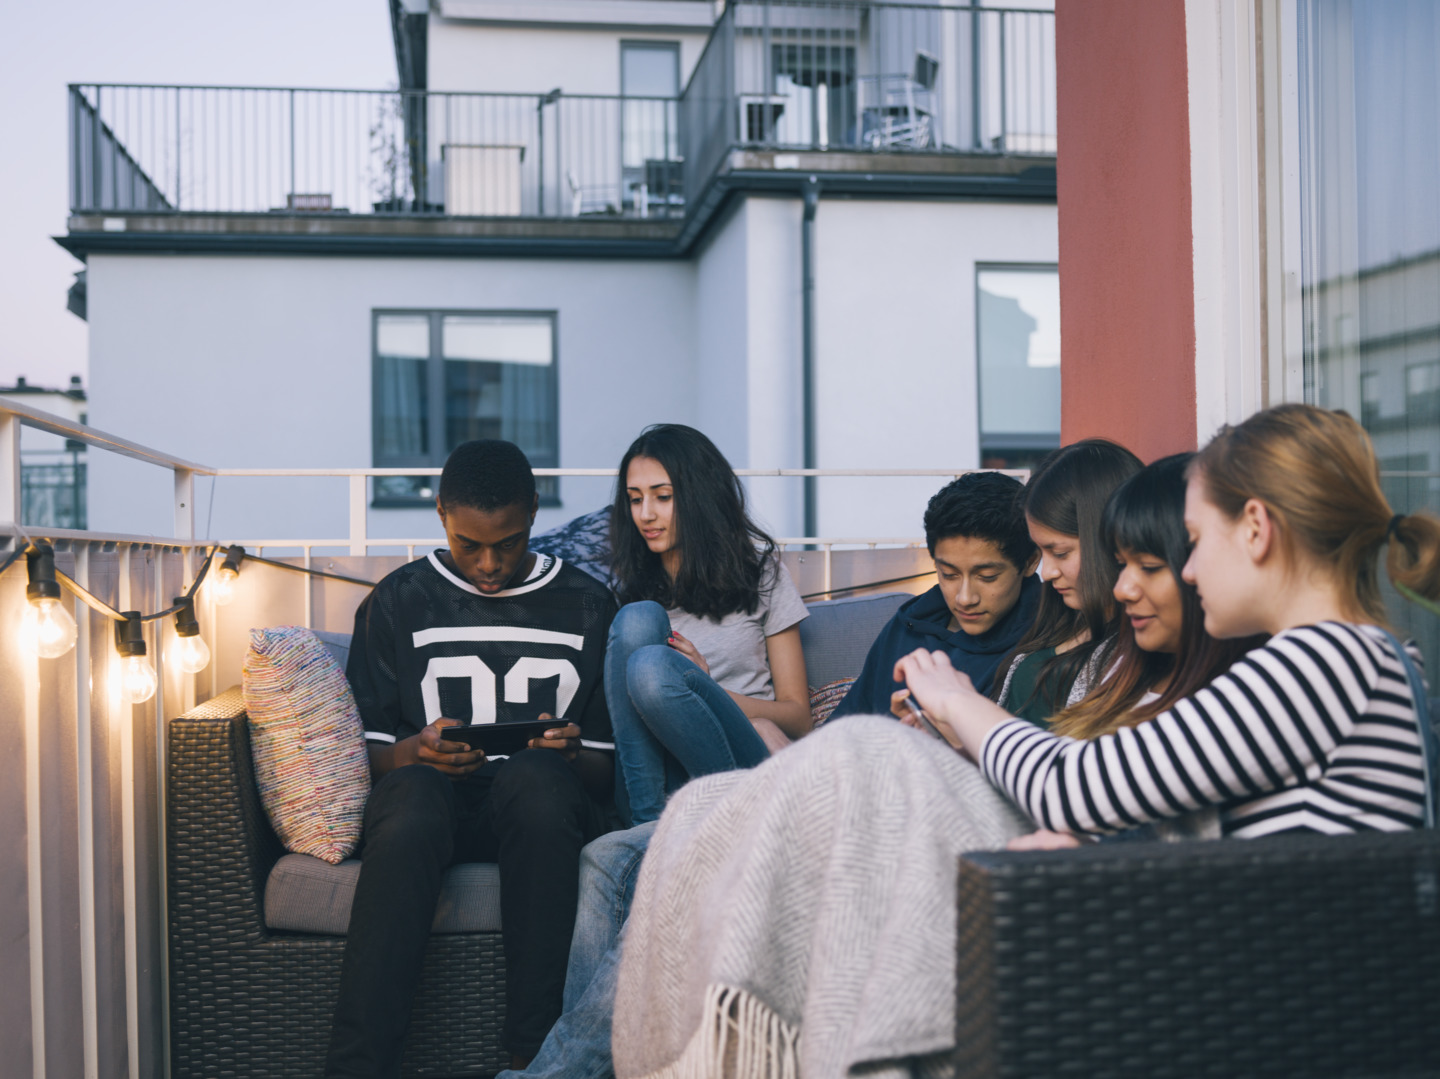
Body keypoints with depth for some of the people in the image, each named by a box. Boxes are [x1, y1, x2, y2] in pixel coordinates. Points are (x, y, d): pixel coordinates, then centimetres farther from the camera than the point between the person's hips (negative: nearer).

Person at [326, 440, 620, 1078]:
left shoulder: (586, 605, 13)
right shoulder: (398, 602, 13)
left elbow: (610, 766, 12)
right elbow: (365, 749, 9)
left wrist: (572, 757, -12)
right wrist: (412, 753, -14)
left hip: (538, 807, 0)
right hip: (431, 796, 0)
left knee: (536, 775, -36)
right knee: (410, 799, -36)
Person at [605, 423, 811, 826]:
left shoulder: (759, 570, 13)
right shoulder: (628, 586, 18)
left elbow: (798, 716, 8)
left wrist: (708, 691, -11)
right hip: (648, 773, 3)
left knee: (653, 666, -31)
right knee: (639, 618, -23)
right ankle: (648, 822, -29)